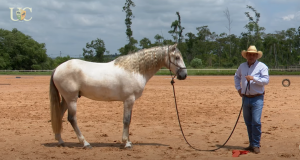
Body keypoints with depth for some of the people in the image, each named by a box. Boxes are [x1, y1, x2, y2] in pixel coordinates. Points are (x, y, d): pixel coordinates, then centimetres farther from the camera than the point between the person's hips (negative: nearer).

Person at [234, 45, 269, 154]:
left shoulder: (262, 66, -4)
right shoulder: (242, 66, 10)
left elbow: (266, 80, -12)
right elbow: (236, 76, 27)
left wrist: (253, 78, -23)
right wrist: (238, 88, 14)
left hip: (257, 99, -5)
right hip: (245, 98, 5)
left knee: (256, 122, -12)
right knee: (248, 123, 10)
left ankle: (256, 145, -2)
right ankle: (251, 144, 20)